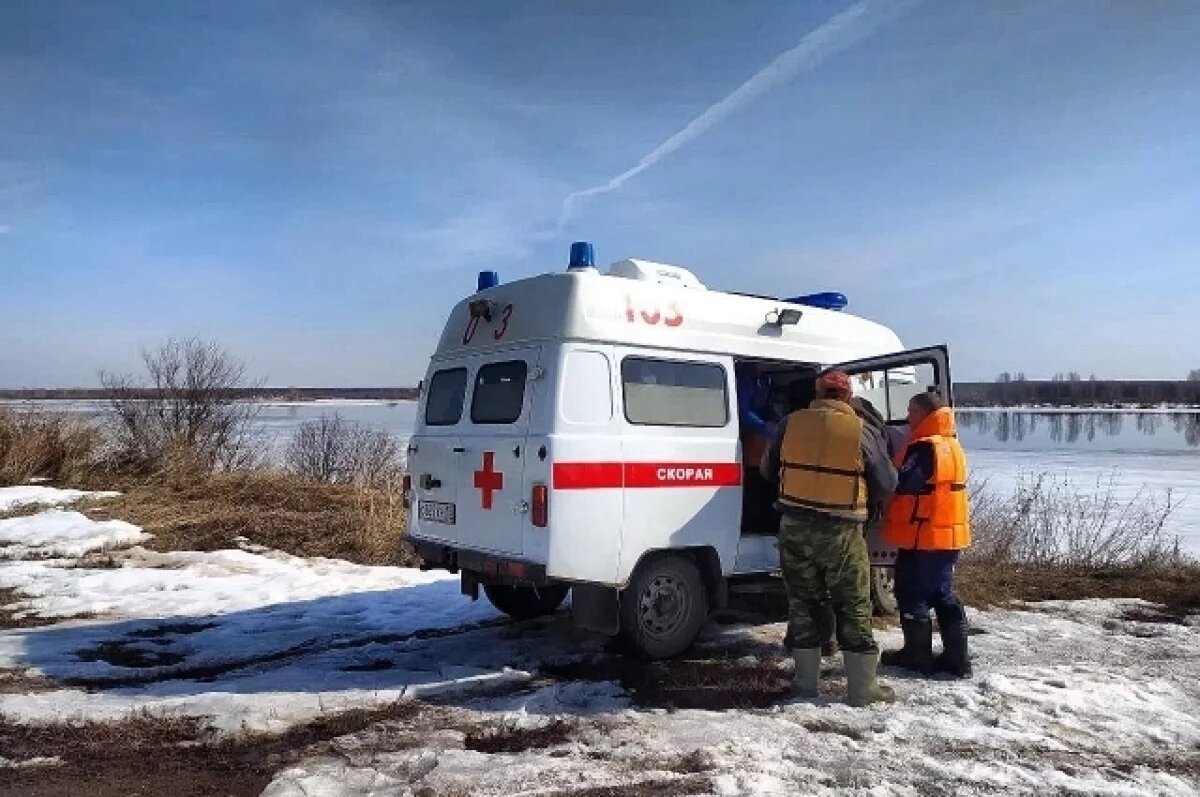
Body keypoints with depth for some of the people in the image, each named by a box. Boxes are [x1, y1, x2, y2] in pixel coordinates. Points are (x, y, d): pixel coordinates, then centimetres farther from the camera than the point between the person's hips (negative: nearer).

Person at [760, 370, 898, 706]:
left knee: (802, 602, 13)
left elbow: (768, 470, 12)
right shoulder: (860, 432, -6)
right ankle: (863, 687, 15)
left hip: (795, 527, 2)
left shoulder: (790, 424, -1)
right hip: (841, 532, -2)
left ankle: (807, 681, 20)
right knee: (854, 607, 9)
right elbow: (887, 483, 4)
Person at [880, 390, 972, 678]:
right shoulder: (951, 445, 13)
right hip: (948, 534, 9)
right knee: (944, 595, 15)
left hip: (922, 536, -9)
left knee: (912, 596, 3)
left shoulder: (924, 447, -18)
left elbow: (901, 484, -24)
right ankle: (957, 658, 17)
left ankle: (917, 656, 12)